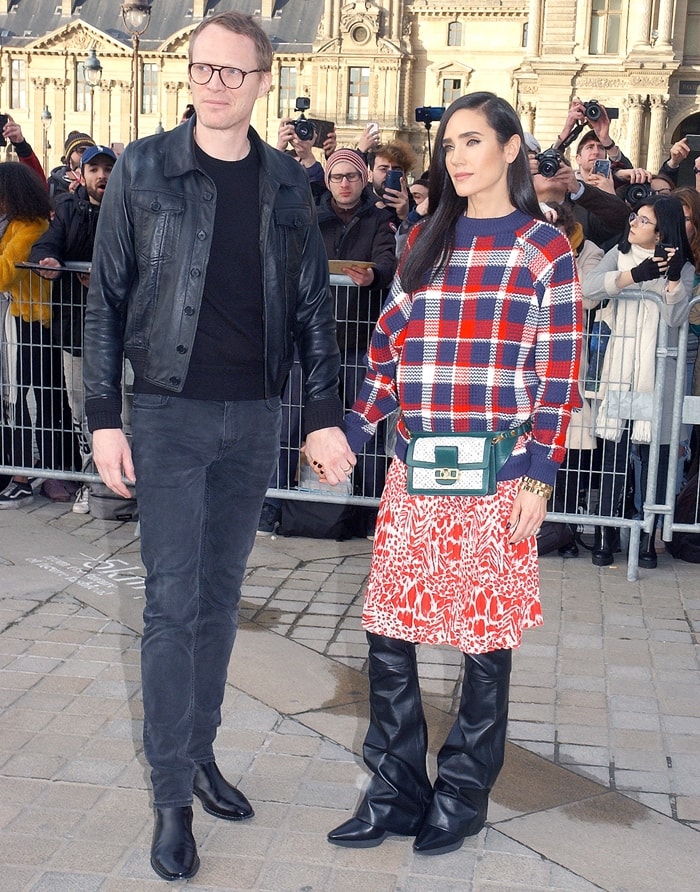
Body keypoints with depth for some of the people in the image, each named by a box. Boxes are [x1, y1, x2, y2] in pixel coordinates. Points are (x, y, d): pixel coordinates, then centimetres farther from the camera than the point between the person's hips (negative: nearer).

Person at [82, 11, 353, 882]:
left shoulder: (286, 183, 5)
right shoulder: (143, 169, -2)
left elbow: (311, 306, 7)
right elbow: (106, 297, -2)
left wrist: (323, 414, 1)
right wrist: (104, 416, -7)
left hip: (254, 417, 3)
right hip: (170, 415, -3)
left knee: (221, 594, 12)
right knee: (173, 603, -2)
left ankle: (199, 752, 28)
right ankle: (172, 796, 9)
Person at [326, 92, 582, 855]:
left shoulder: (544, 248, 0)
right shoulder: (424, 242, 13)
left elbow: (559, 373, -3)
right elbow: (391, 349, 13)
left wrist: (538, 475, -9)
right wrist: (351, 431, 4)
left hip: (497, 476, -4)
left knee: (485, 639, 5)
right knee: (387, 634, 4)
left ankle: (461, 799, 22)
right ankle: (394, 794, 20)